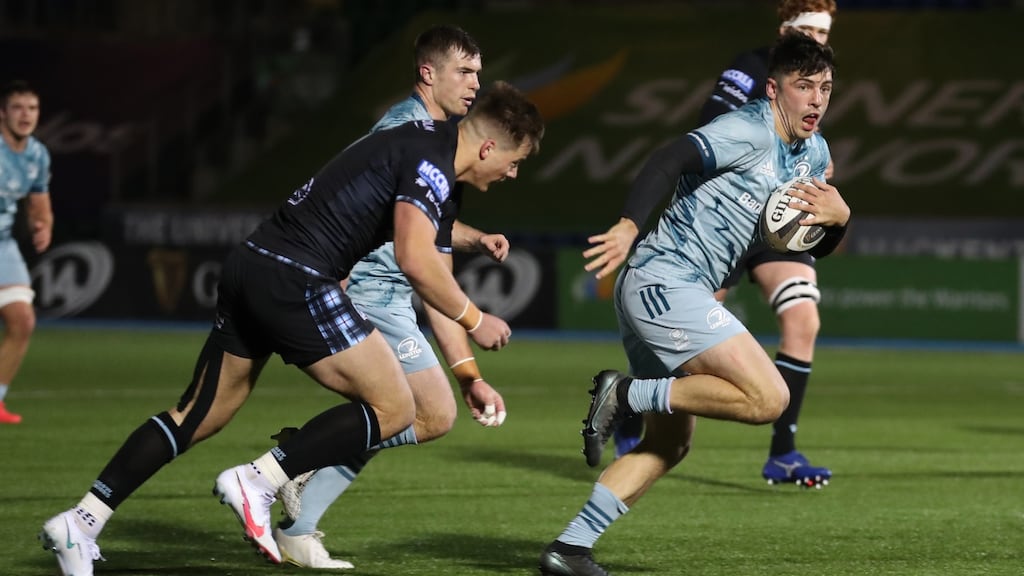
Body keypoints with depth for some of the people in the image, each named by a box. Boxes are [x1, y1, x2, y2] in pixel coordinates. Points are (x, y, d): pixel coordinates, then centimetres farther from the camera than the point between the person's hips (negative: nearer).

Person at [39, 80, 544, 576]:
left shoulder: (438, 180, 23)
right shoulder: (429, 159, -8)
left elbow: (434, 284, 31)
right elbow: (416, 262, -20)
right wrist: (475, 320, -7)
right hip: (295, 279, -10)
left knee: (197, 417, 15)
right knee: (393, 407, -3)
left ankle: (81, 520, 12)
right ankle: (256, 482, -9)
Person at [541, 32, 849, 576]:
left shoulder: (812, 153, 17)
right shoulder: (749, 131, -11)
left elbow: (815, 247, 23)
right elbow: (668, 160, -26)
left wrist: (838, 216, 0)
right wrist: (628, 225, -41)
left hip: (655, 294, 10)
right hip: (664, 282, -10)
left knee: (671, 441, 13)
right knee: (768, 397, -18)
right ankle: (625, 393, -11)